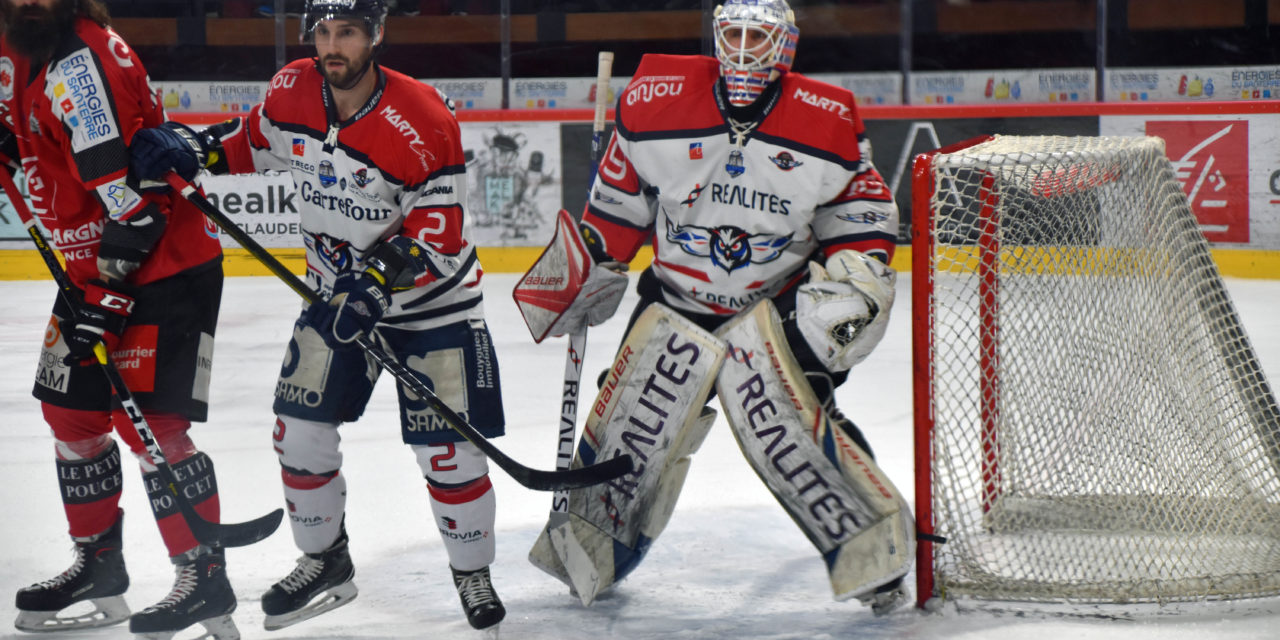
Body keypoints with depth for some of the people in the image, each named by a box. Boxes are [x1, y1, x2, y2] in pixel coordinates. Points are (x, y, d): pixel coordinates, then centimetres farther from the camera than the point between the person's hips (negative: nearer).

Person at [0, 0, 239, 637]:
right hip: (94, 263, 10)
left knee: (148, 423, -12)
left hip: (166, 266, -10)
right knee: (71, 412, 13)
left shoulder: (82, 64, -25)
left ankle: (205, 582, -5)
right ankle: (98, 562, 27)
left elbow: (132, 201, -27)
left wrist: (106, 297, -26)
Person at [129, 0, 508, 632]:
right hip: (338, 291, 5)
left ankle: (472, 571, 17)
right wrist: (193, 147, -3)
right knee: (299, 427, 1)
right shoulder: (293, 91, -9)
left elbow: (439, 236, -22)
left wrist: (382, 279, -34)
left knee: (448, 449, -7)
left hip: (431, 301, -5)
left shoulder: (422, 121, -25)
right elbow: (255, 140, 13)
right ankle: (324, 559, 23)